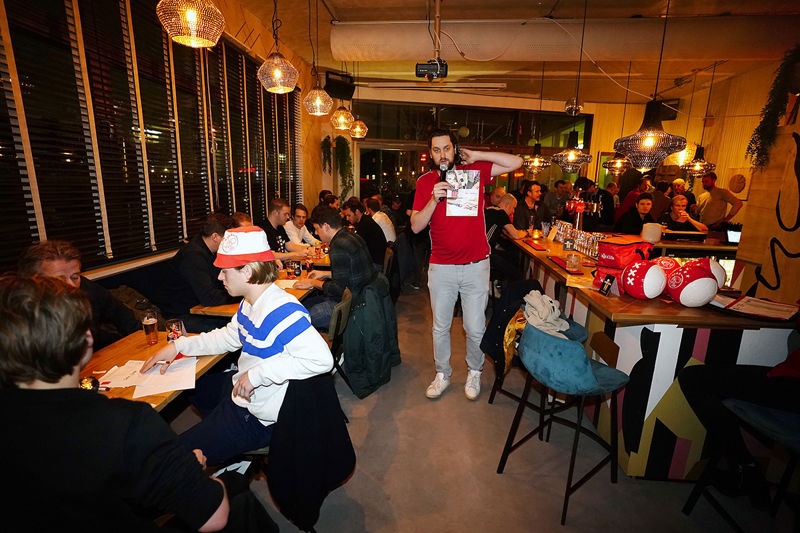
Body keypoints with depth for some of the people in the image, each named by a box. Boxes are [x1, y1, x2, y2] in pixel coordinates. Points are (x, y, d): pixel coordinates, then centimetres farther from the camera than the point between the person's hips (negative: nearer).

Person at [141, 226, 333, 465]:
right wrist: (178, 346, 10)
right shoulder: (250, 304, 0)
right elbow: (228, 337, 17)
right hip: (239, 390, 10)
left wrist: (258, 374, -35)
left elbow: (322, 359, -40)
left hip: (257, 417, -10)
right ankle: (220, 432, 45)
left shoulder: (282, 311, -33)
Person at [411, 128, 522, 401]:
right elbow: (416, 226, -3)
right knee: (440, 327, 13)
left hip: (475, 265, 0)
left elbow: (516, 162, -1)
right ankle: (442, 374, 34)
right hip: (441, 268, 1)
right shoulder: (425, 182, 3)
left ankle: (474, 372, 35)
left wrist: (476, 156, -4)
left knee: (475, 328, 9)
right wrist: (434, 199, -18)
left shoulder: (474, 171, 3)